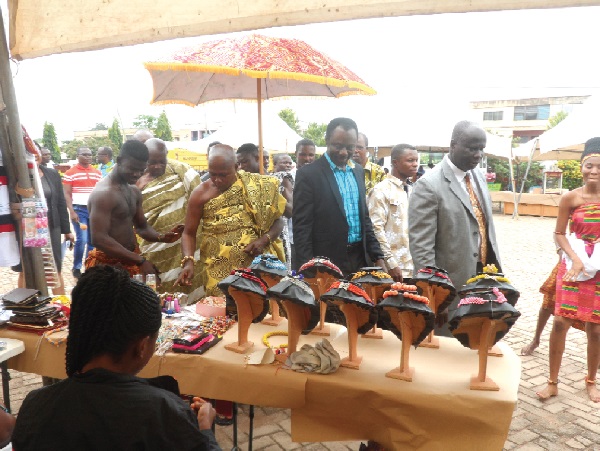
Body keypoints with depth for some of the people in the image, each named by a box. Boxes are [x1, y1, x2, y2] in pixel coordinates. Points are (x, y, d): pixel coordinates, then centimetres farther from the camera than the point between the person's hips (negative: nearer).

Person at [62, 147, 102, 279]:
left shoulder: (97, 173, 11)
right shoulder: (70, 173, -1)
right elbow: (66, 194, -4)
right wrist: (72, 212, -13)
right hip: (79, 209, -4)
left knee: (93, 241, 6)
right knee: (82, 240, -10)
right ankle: (76, 268, 6)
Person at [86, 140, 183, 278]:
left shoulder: (134, 191, 10)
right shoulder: (103, 194, -18)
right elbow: (99, 239, -26)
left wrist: (162, 237, -7)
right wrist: (140, 260, -28)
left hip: (131, 260, 8)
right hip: (108, 264, -8)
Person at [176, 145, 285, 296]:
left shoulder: (257, 187, -2)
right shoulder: (201, 194, -3)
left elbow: (278, 221, 5)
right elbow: (189, 233, 1)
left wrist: (264, 239, -13)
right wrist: (188, 261, -15)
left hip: (257, 265, 0)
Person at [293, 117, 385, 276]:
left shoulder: (358, 171, 10)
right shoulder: (308, 174, -9)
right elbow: (301, 227, -11)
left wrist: (377, 256, 10)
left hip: (360, 259, 6)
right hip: (327, 265, -5)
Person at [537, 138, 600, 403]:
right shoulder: (571, 198, -6)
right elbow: (559, 234, -2)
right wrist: (575, 259, -14)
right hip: (574, 267, -1)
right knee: (561, 322, -2)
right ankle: (553, 382, 13)